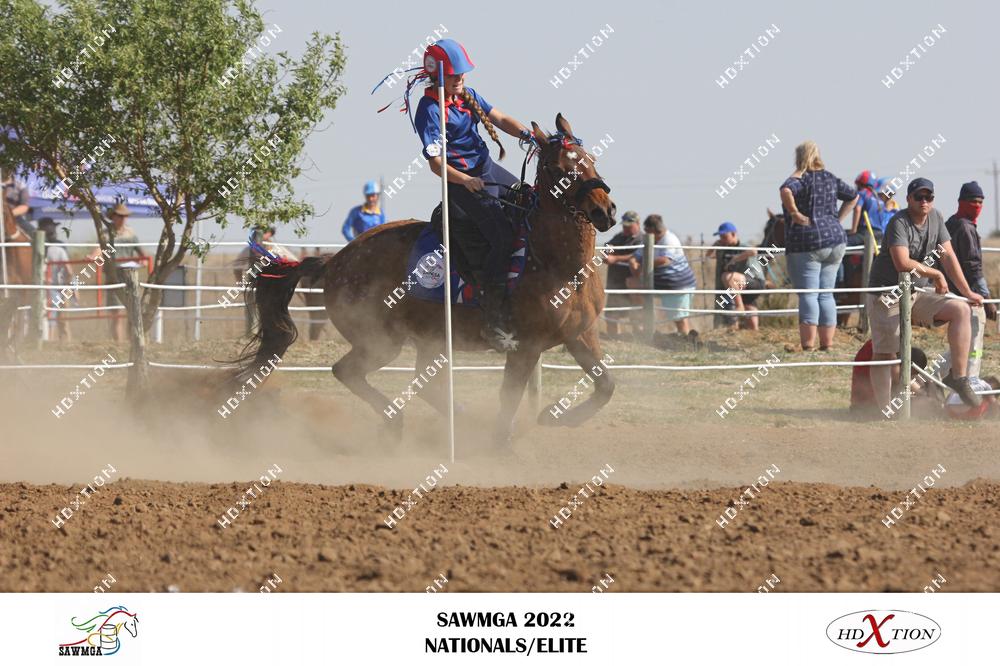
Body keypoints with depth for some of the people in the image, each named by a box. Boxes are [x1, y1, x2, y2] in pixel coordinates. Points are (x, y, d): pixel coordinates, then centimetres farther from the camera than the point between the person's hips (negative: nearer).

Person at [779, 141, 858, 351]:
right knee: (826, 294, 11)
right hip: (835, 242, 6)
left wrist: (795, 214, -19)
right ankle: (827, 345, 10)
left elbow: (786, 191, -31)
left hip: (808, 242, -6)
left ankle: (808, 346, -13)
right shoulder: (830, 179, 11)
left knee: (808, 295, -7)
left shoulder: (800, 179, -9)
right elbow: (853, 196, 23)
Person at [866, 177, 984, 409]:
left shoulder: (935, 218, 7)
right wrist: (936, 274, -13)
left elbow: (948, 257, 8)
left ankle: (958, 376, -12)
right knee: (885, 354, -9)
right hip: (887, 296, -6)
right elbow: (902, 263, -27)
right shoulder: (899, 223, -15)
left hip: (917, 295, 6)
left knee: (961, 310, -12)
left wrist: (967, 292, 2)